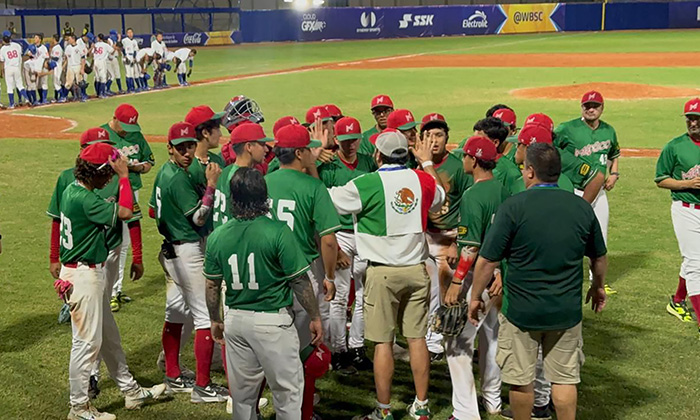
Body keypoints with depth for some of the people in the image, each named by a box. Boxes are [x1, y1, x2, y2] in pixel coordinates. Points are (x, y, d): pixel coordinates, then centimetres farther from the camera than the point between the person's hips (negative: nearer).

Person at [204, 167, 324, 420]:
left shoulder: (217, 236, -2)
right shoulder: (278, 232, -15)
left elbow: (212, 285, 6)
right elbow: (300, 281, -12)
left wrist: (215, 320, 20)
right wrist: (315, 318, 0)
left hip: (235, 320, 5)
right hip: (272, 321, -5)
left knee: (242, 393, 16)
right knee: (287, 390, 7)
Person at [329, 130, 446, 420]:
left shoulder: (365, 184, -13)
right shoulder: (422, 179, 1)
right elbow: (440, 198, 24)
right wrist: (427, 162, 37)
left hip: (383, 272, -4)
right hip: (416, 269, 4)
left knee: (383, 342, 2)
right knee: (417, 338, 10)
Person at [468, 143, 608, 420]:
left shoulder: (514, 207, -15)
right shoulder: (582, 207, -2)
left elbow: (487, 260, -13)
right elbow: (599, 258, 12)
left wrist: (476, 297, 1)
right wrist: (598, 287, 31)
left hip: (521, 311, -3)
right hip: (567, 311, 3)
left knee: (520, 380, 12)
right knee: (564, 379, 14)